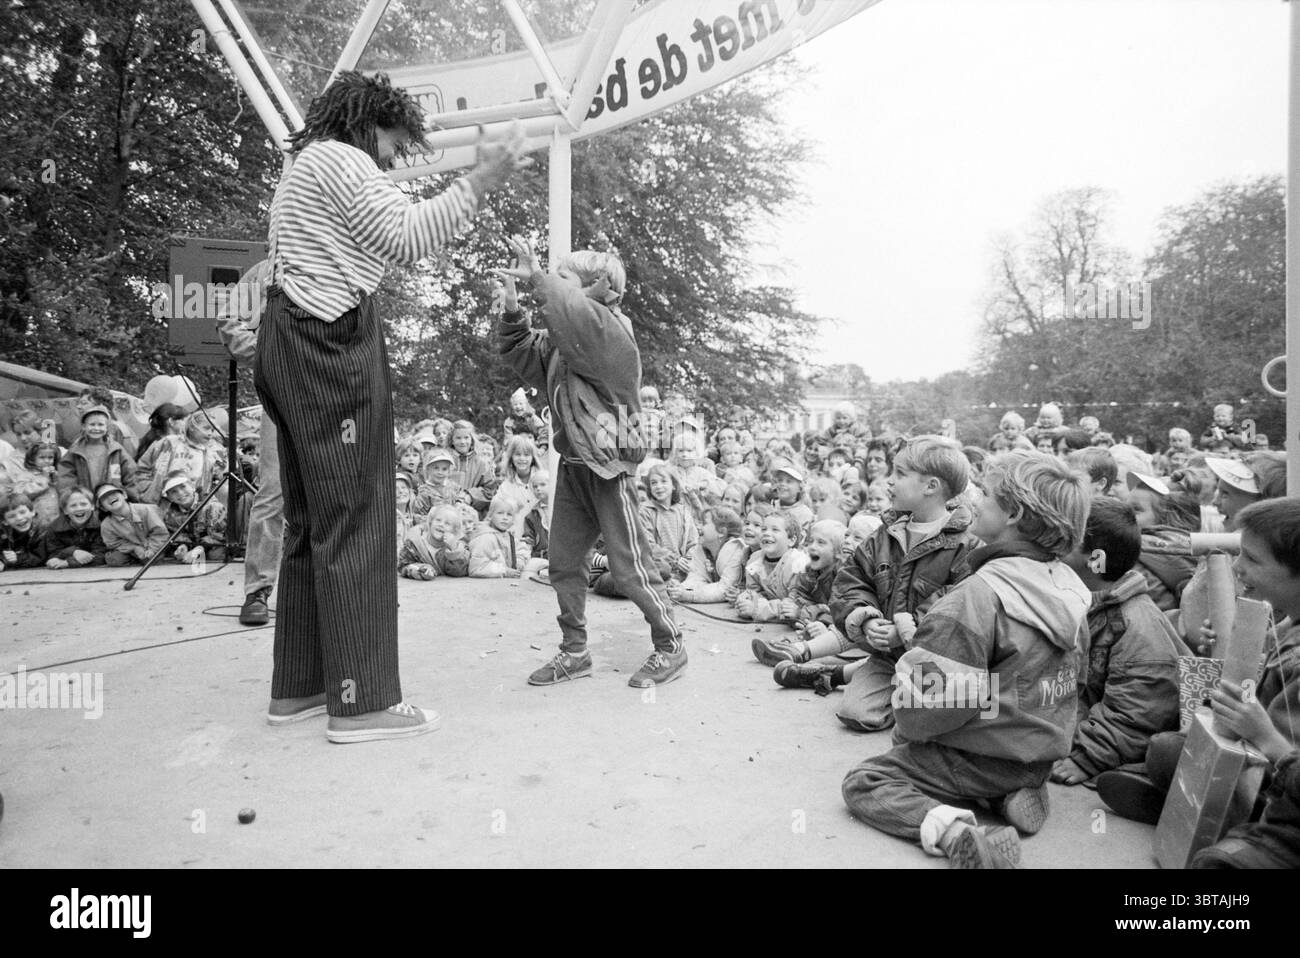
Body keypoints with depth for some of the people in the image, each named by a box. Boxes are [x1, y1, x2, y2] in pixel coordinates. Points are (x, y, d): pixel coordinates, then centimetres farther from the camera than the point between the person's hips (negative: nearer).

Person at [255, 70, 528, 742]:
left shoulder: (301, 169, 31)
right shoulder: (339, 158, -1)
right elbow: (406, 237, -13)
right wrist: (479, 181, -10)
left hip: (290, 342, 10)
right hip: (332, 341, -10)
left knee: (312, 521, 10)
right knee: (355, 521, -10)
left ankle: (297, 686, 16)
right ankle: (361, 700, -6)